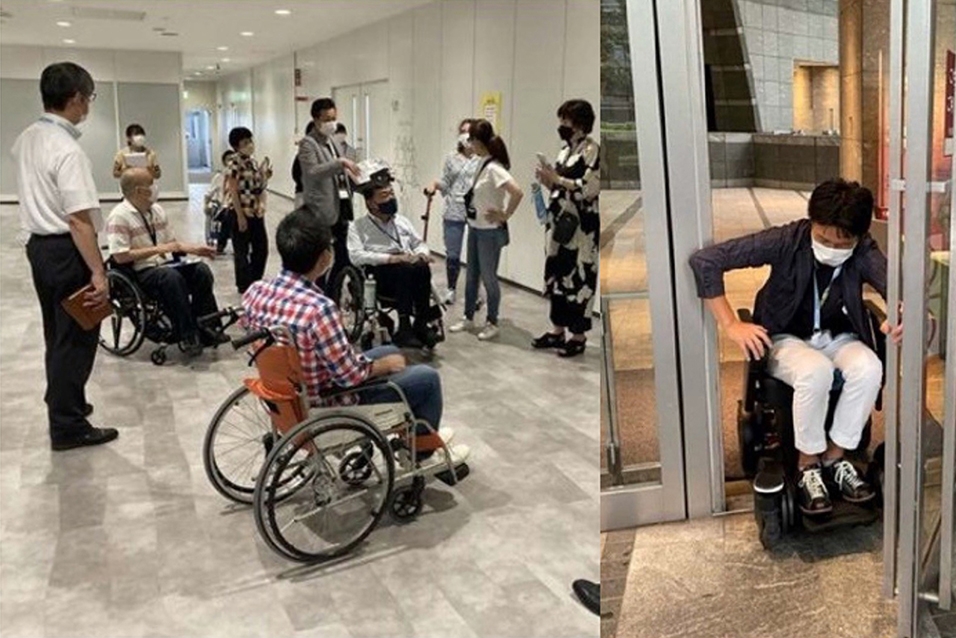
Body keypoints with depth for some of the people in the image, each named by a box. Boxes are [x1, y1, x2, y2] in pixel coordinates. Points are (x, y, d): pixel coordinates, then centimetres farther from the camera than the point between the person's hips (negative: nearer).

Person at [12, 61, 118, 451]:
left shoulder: (26, 139, 8)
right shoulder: (67, 150, -21)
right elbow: (78, 219, -26)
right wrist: (98, 273, -26)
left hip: (39, 244, 9)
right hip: (66, 251, -9)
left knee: (57, 334, 21)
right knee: (76, 338, 1)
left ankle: (63, 404, 37)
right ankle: (67, 426, 9)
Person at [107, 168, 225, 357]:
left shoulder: (157, 210, 12)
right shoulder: (119, 216, -11)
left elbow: (172, 243, 20)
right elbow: (120, 256, -18)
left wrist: (193, 248, 3)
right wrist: (157, 249, -18)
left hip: (166, 265, 7)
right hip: (140, 273, -7)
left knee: (201, 270, -18)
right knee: (172, 277, -36)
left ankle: (205, 328, -15)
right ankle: (188, 336, -28)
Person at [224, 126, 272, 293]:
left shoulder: (253, 162, 9)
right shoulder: (234, 164, -13)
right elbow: (233, 193, -15)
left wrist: (264, 175, -2)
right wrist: (240, 216, -17)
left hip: (256, 212, 7)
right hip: (241, 212, -7)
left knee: (261, 248, 11)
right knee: (242, 251, 4)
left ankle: (255, 282, 25)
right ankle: (244, 285, 14)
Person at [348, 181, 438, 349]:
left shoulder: (402, 221, 25)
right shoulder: (358, 226, 8)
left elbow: (419, 243, 26)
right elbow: (356, 256, -8)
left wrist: (422, 253, 0)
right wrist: (390, 258, -19)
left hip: (409, 271, 4)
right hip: (379, 275, -4)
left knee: (422, 267, -31)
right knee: (405, 269, -36)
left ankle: (421, 324, -27)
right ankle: (405, 327, -32)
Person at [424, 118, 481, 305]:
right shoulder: (451, 159, 9)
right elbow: (446, 184, 12)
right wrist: (435, 184, -8)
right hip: (453, 213, 3)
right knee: (452, 254, 7)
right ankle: (451, 289, 24)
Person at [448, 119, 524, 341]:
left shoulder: (494, 168, -21)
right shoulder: (482, 164, 5)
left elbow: (517, 193, -30)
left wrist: (505, 215, -20)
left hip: (490, 232, -9)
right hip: (475, 229, 9)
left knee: (489, 277, 5)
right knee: (471, 275, 17)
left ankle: (492, 324, 20)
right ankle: (468, 318, 31)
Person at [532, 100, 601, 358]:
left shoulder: (592, 151, -11)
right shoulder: (565, 151, 15)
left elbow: (590, 188, -20)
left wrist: (556, 179, -16)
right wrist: (546, 180, 1)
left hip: (582, 227, -9)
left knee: (579, 278, -3)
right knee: (557, 275, 12)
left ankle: (578, 335, 6)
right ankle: (558, 329, 23)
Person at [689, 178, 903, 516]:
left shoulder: (864, 252, -14)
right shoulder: (787, 240, -23)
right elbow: (704, 260, -27)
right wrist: (731, 325, -27)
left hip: (836, 338, 3)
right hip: (784, 339, -3)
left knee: (869, 367, -29)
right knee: (815, 371, -36)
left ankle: (835, 456, -8)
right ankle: (808, 464, -12)